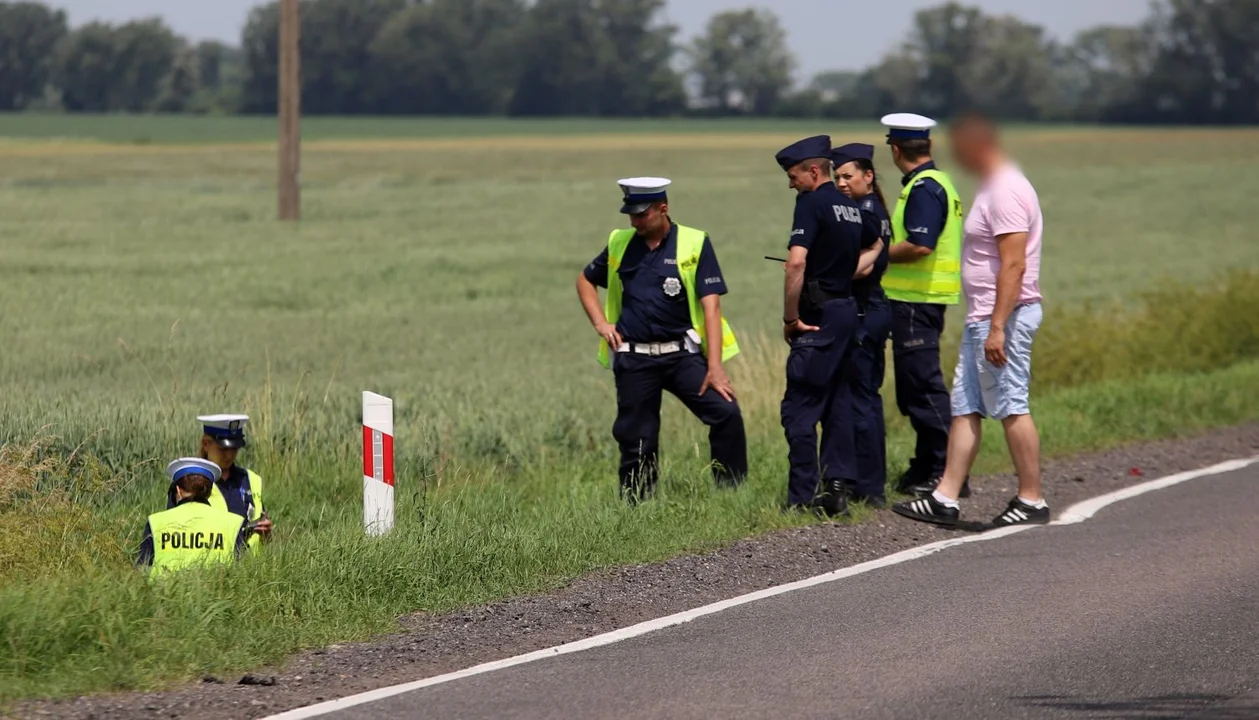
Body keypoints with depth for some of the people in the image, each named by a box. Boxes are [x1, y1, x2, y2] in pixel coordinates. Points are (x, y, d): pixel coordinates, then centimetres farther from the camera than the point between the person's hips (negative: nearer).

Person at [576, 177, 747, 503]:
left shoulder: (694, 244, -3)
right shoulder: (620, 244, 8)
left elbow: (710, 306, -8)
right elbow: (585, 281, 26)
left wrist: (715, 366, -16)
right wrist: (600, 323, 9)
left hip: (682, 354, -2)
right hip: (633, 360, 2)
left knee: (726, 413, -18)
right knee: (636, 440, 3)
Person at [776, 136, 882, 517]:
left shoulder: (812, 204, -12)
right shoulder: (851, 207, 14)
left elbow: (796, 262, -23)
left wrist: (789, 318, -15)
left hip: (819, 314, -9)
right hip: (848, 309, 9)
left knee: (799, 407, -6)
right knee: (837, 404, 11)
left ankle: (803, 497, -9)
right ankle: (838, 488, 8)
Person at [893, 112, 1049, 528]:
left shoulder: (1005, 193, -16)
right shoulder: (992, 187, 17)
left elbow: (1014, 265, -23)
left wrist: (998, 327, -26)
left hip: (1004, 316, -11)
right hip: (982, 318, 11)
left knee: (1012, 408, -6)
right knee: (965, 408, 9)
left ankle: (1032, 501, 0)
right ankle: (945, 500, 9)